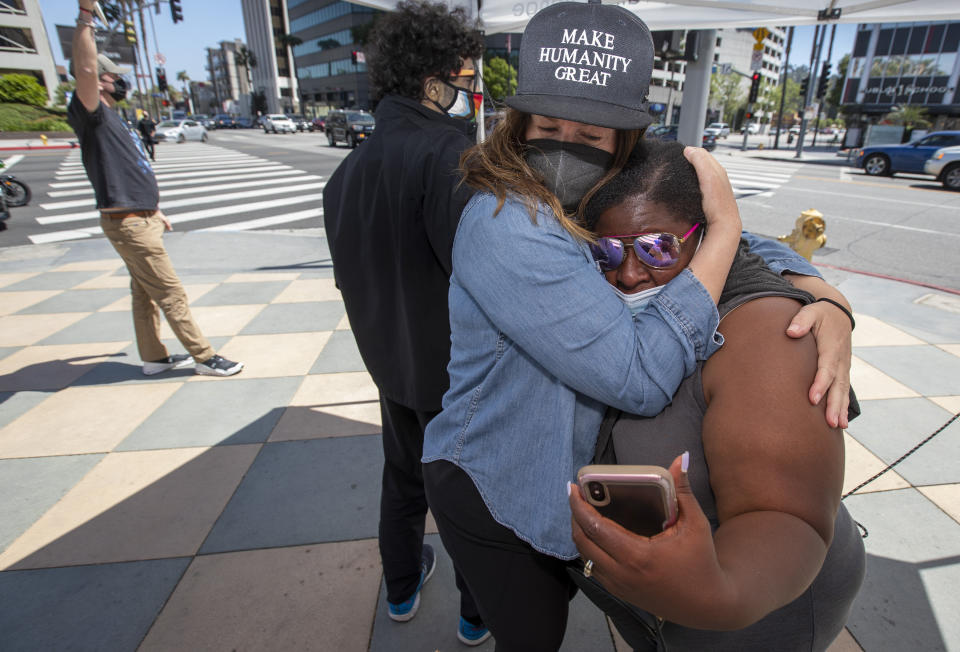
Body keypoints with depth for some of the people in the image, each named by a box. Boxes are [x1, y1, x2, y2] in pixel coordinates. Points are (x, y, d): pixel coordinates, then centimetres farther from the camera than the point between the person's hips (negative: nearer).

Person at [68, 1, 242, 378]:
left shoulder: (112, 119, 20)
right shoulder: (91, 114, -10)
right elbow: (85, 70, -30)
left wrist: (155, 210, 28)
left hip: (140, 219, 10)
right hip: (127, 223, -10)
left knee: (145, 292, 13)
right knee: (171, 293, -8)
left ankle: (154, 357, 23)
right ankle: (204, 357, -3)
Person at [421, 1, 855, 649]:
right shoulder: (506, 226, -32)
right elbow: (639, 376, -35)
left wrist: (829, 302, -18)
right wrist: (725, 225, -30)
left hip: (567, 476, 7)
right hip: (493, 493, -7)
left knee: (558, 593, 33)